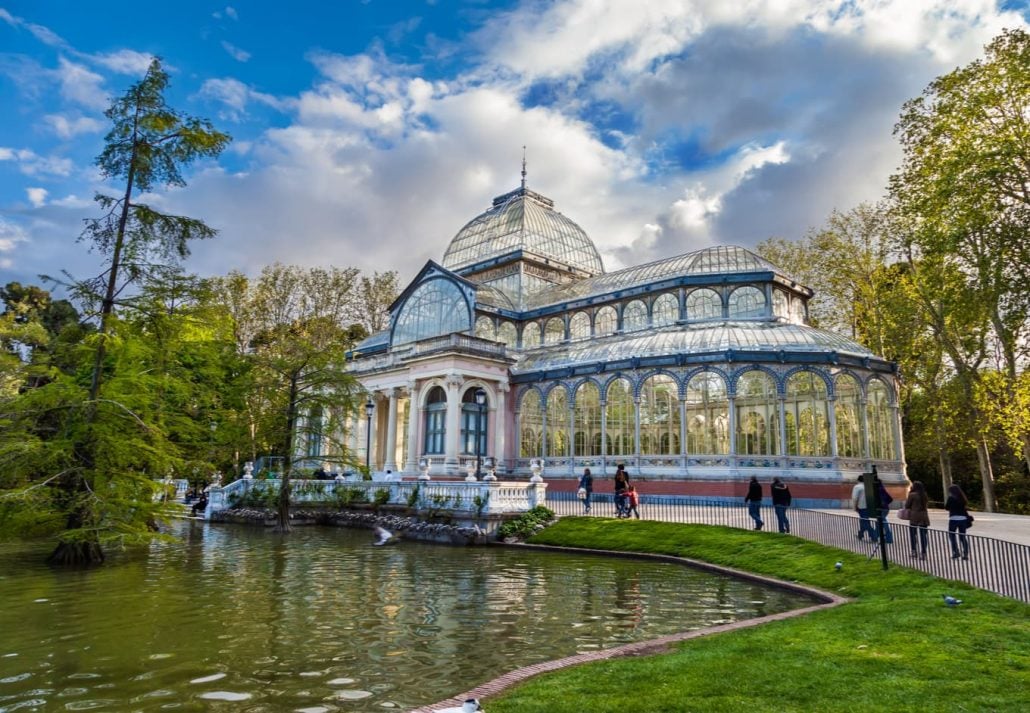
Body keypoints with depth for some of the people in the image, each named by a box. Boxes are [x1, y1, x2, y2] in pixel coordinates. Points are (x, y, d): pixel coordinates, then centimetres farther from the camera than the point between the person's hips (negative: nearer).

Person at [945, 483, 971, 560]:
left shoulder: (951, 498, -8)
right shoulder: (962, 498, 8)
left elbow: (946, 507, -3)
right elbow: (965, 507, 10)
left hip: (954, 519, -5)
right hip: (963, 518, 5)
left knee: (952, 535, 9)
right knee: (962, 536, 11)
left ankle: (955, 552, 1)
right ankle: (965, 554, 6)